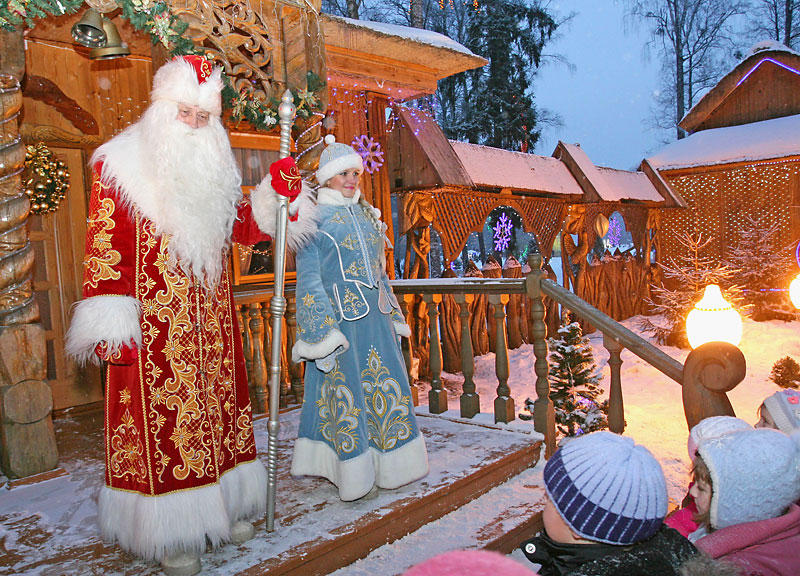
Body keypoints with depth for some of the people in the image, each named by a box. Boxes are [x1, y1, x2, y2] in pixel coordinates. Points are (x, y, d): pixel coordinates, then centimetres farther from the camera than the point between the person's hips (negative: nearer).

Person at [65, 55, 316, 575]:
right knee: (162, 416, -1)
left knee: (218, 408, 11)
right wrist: (111, 327, -15)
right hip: (152, 323, -5)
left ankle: (222, 506, 27)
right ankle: (169, 532, 14)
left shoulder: (216, 168, 13)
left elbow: (246, 226, 18)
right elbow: (104, 249, -9)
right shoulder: (120, 164, -4)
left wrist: (278, 193, 0)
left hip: (211, 321, 6)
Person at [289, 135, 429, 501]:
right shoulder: (315, 218, -3)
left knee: (382, 386, 10)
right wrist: (324, 329, -15)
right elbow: (309, 277, -7)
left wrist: (392, 315, 17)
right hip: (339, 317, -6)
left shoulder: (364, 215, 16)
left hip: (374, 318, 7)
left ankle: (387, 463, 23)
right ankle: (355, 473, 13)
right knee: (344, 391, 0)